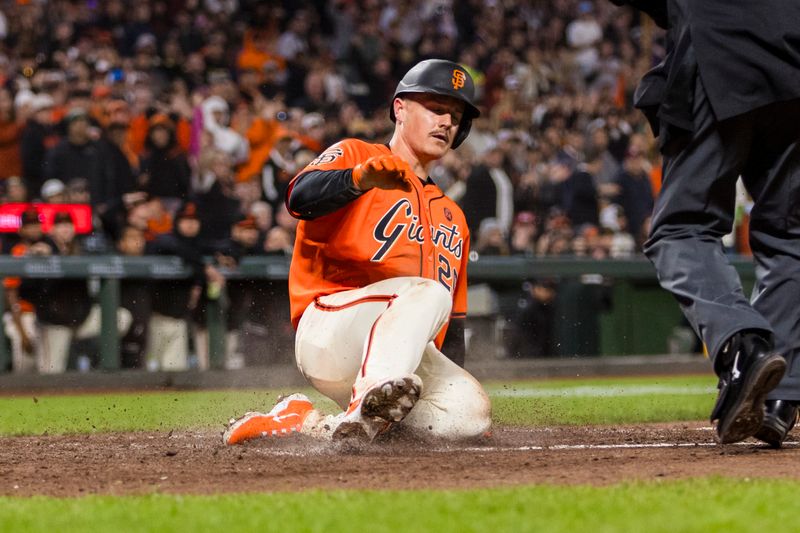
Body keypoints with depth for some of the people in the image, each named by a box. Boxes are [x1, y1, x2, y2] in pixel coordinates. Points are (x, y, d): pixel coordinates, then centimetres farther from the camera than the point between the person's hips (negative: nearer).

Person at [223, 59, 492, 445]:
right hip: (326, 329, -7)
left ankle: (310, 423, -16)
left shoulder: (452, 218, 31)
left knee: (472, 413, -24)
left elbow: (451, 325, 29)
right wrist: (362, 178, -37)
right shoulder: (354, 155, 10)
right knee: (427, 291, -32)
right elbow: (300, 199, -15)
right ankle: (369, 405, -49)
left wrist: (454, 394, 13)